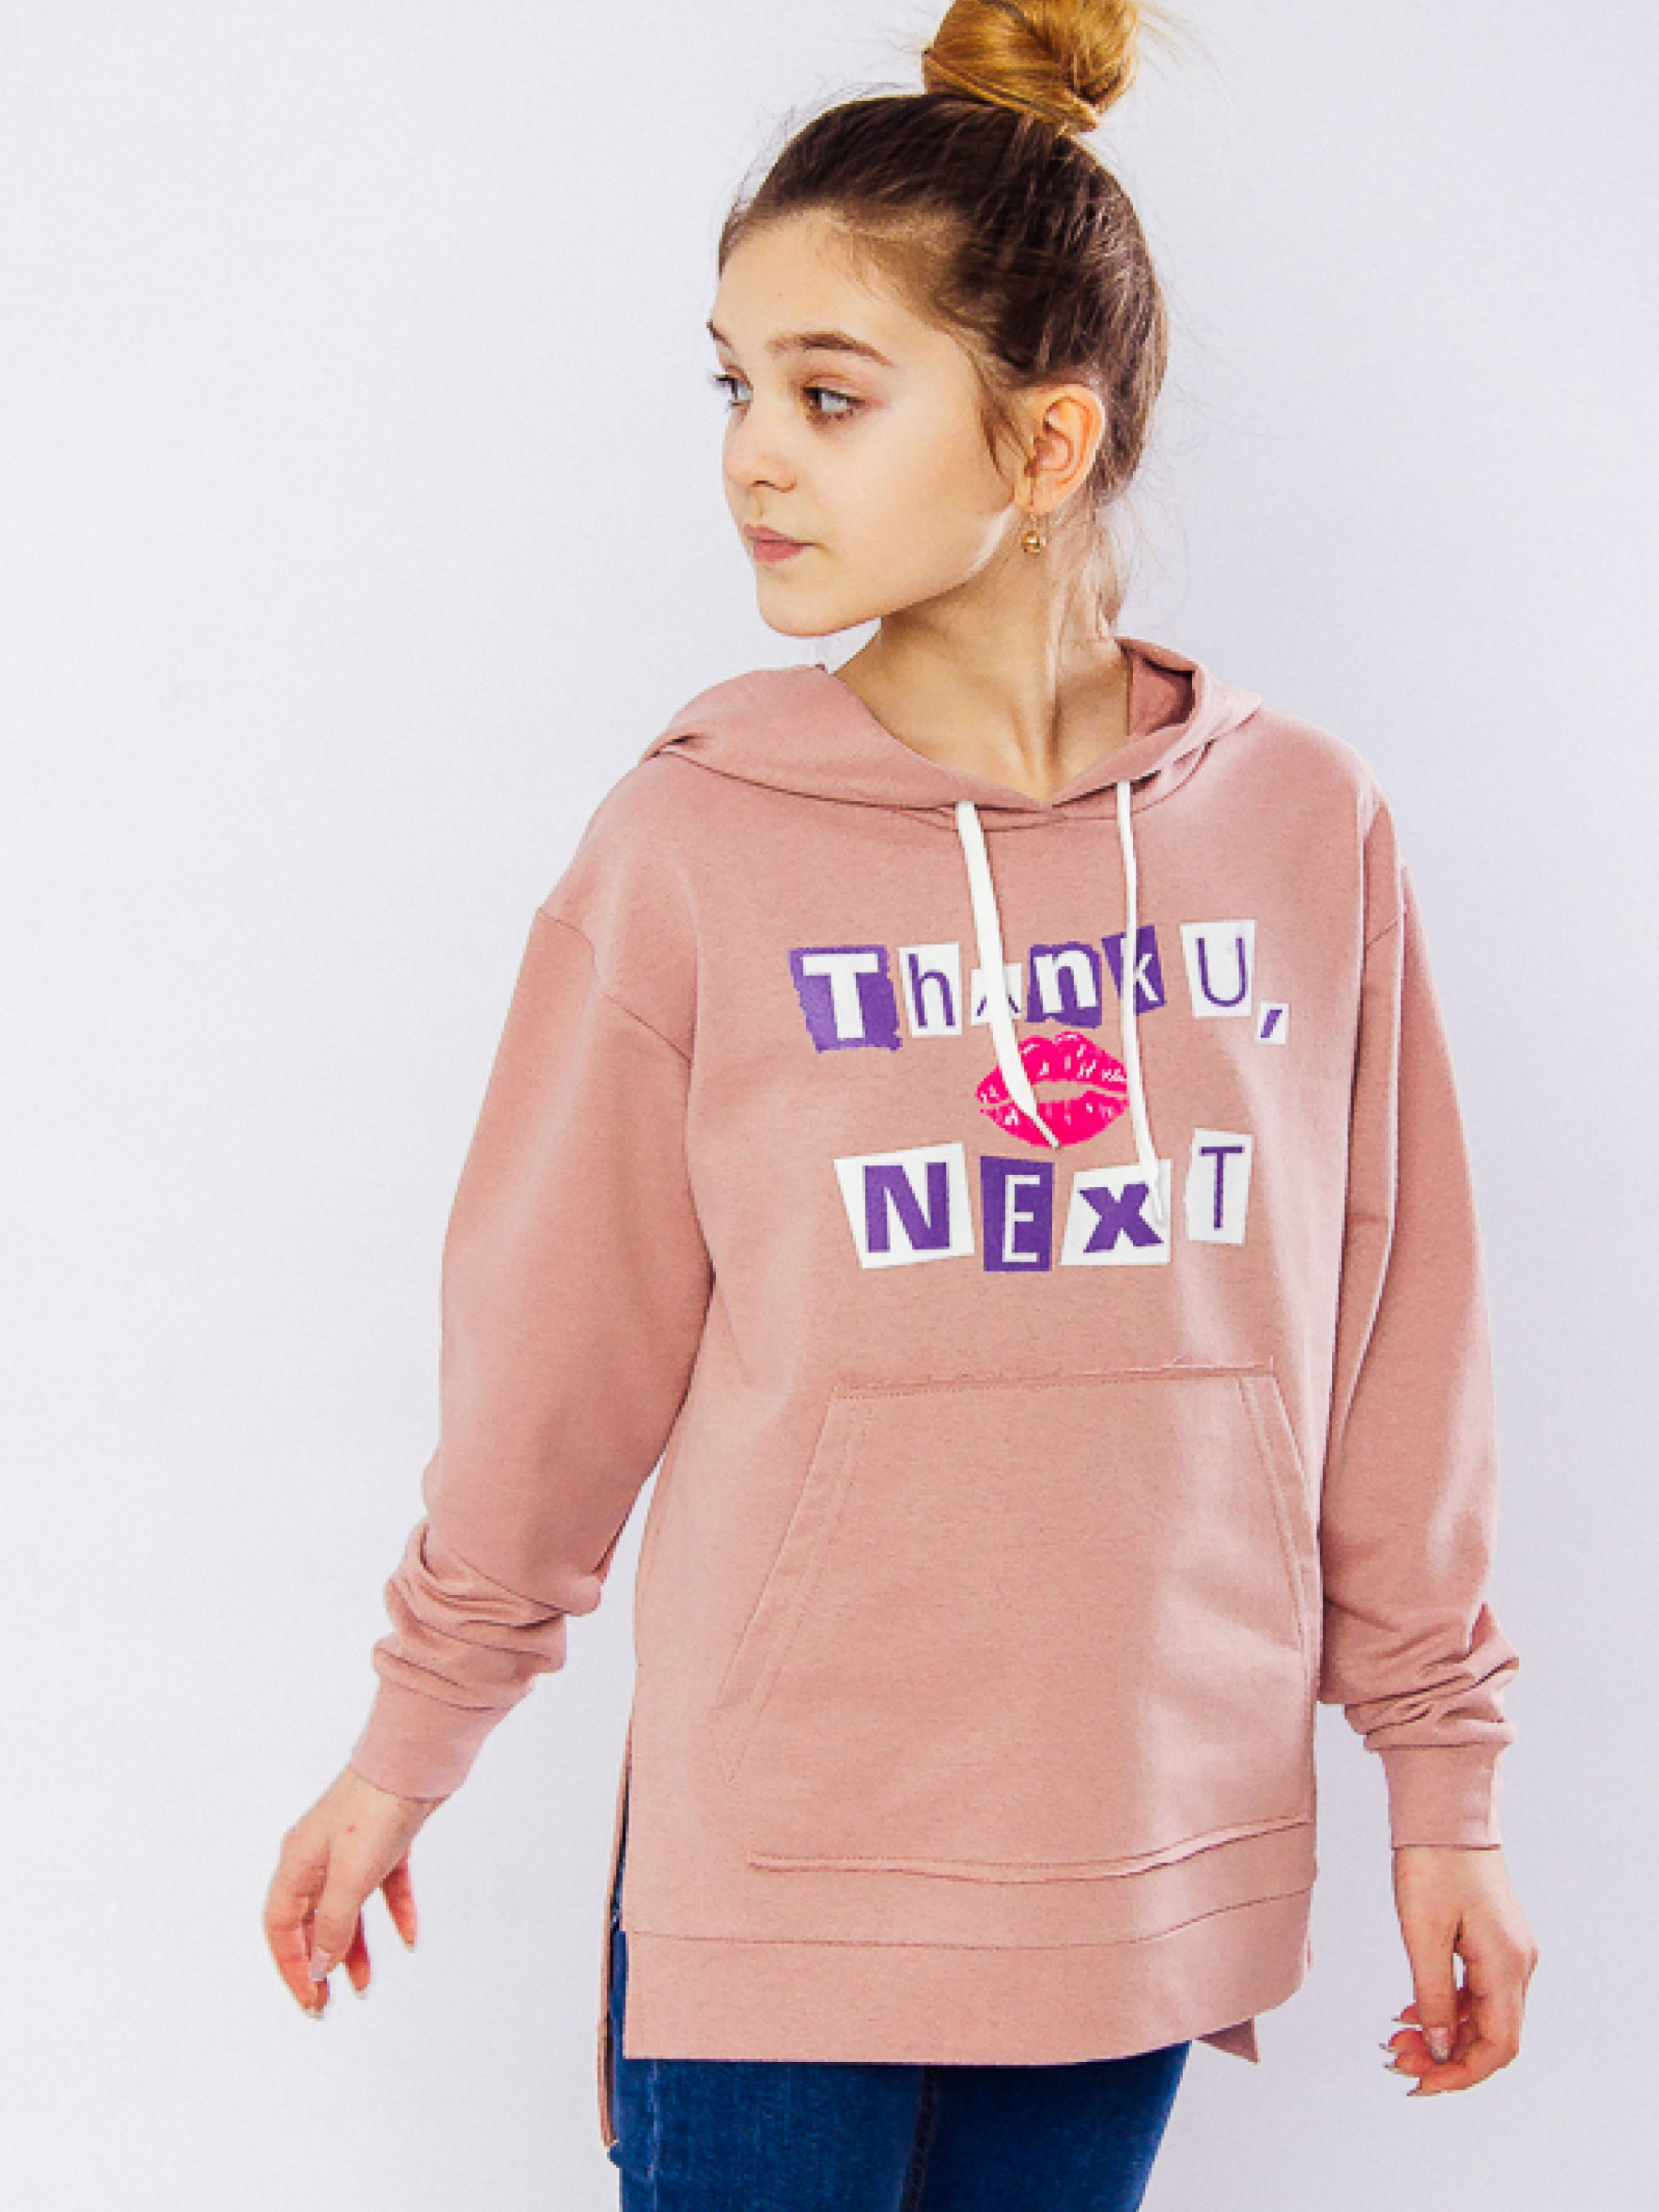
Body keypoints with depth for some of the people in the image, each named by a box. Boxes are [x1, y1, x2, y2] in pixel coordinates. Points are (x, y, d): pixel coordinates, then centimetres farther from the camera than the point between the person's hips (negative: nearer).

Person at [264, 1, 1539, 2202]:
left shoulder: (1305, 828, -3)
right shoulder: (693, 844, -8)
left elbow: (1389, 1352, 4)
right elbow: (554, 1353, 2)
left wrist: (1444, 1773, 7)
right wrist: (413, 1745, 9)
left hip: (1153, 1852, 2)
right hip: (776, 1862, -2)